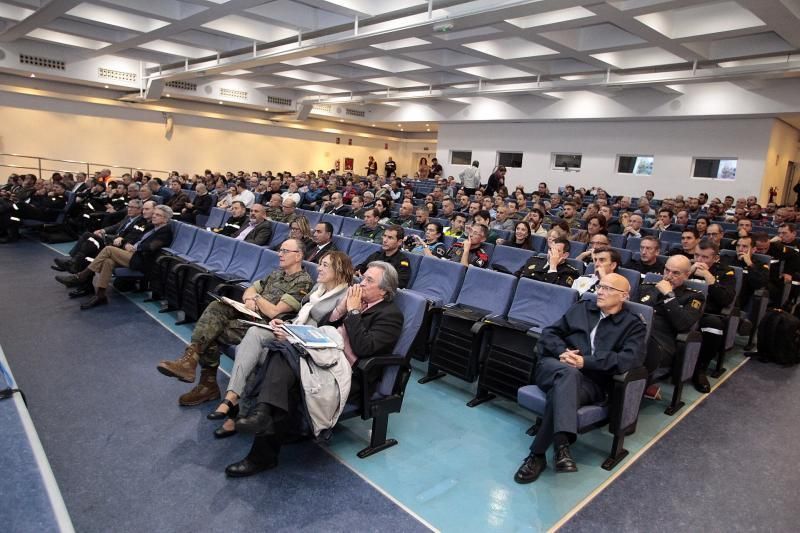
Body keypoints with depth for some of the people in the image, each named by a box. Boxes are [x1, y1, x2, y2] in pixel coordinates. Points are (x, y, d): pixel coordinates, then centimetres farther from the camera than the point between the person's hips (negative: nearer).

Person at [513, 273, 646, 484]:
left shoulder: (633, 325, 13)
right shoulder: (581, 307, 23)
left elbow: (632, 358, -7)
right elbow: (549, 332, 17)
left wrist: (586, 362, -16)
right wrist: (562, 351, -7)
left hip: (591, 381, -2)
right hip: (555, 367, 2)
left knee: (561, 390, -36)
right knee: (568, 373, -36)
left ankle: (537, 453, -31)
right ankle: (561, 444, -47)